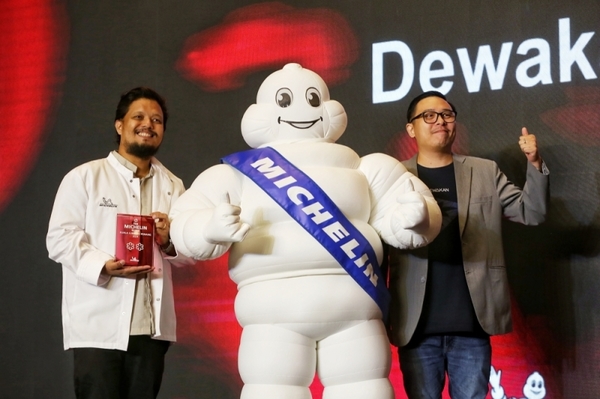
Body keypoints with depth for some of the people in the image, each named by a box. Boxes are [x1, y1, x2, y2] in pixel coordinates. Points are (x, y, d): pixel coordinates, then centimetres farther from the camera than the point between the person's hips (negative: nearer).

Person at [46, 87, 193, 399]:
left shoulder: (173, 186, 17)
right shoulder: (84, 177, 4)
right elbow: (60, 238, -6)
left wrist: (170, 241, -10)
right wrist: (103, 265, -22)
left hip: (152, 325, 4)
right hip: (98, 324, -4)